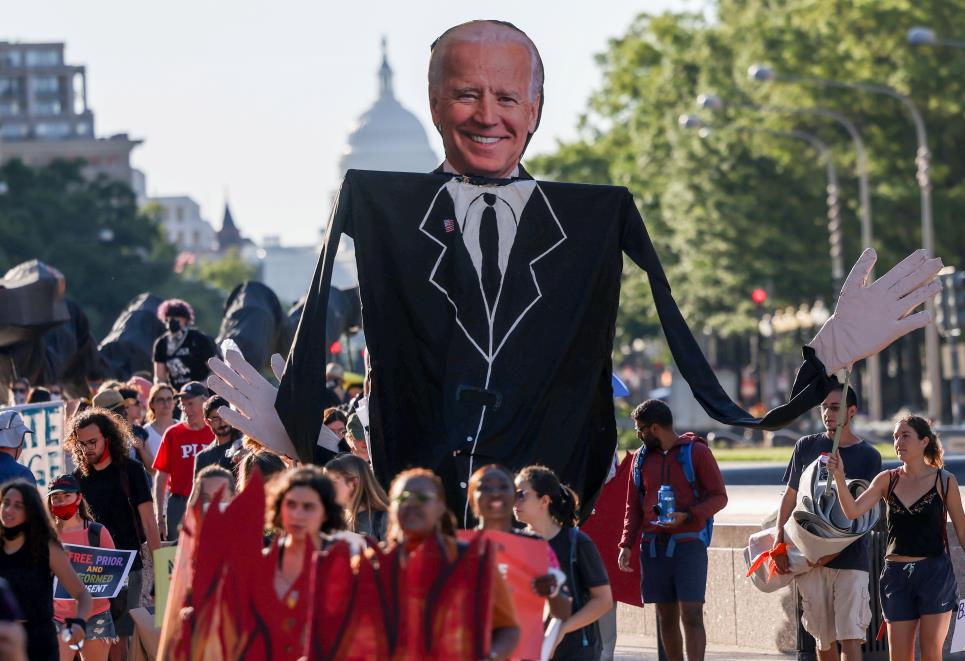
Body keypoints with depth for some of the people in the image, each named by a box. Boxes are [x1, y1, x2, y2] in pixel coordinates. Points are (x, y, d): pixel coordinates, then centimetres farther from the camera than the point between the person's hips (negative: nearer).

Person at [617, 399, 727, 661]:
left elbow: (719, 497, -2)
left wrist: (687, 516, -17)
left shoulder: (696, 452, -2)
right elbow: (633, 507, 15)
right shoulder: (642, 457, 13)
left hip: (688, 544, -5)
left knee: (691, 614, -10)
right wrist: (626, 545, 2)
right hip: (654, 546, 5)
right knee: (666, 617, 6)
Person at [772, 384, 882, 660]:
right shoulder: (807, 446, 8)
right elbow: (790, 497, 13)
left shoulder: (868, 456, 1)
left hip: (851, 558, -3)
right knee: (823, 637, 8)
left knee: (850, 637, -11)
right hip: (810, 558, 3)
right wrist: (779, 543, 3)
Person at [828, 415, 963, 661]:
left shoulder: (944, 481, -2)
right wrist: (839, 477, -20)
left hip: (935, 574, -3)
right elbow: (853, 511, -6)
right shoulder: (887, 480, 4)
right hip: (896, 574, 3)